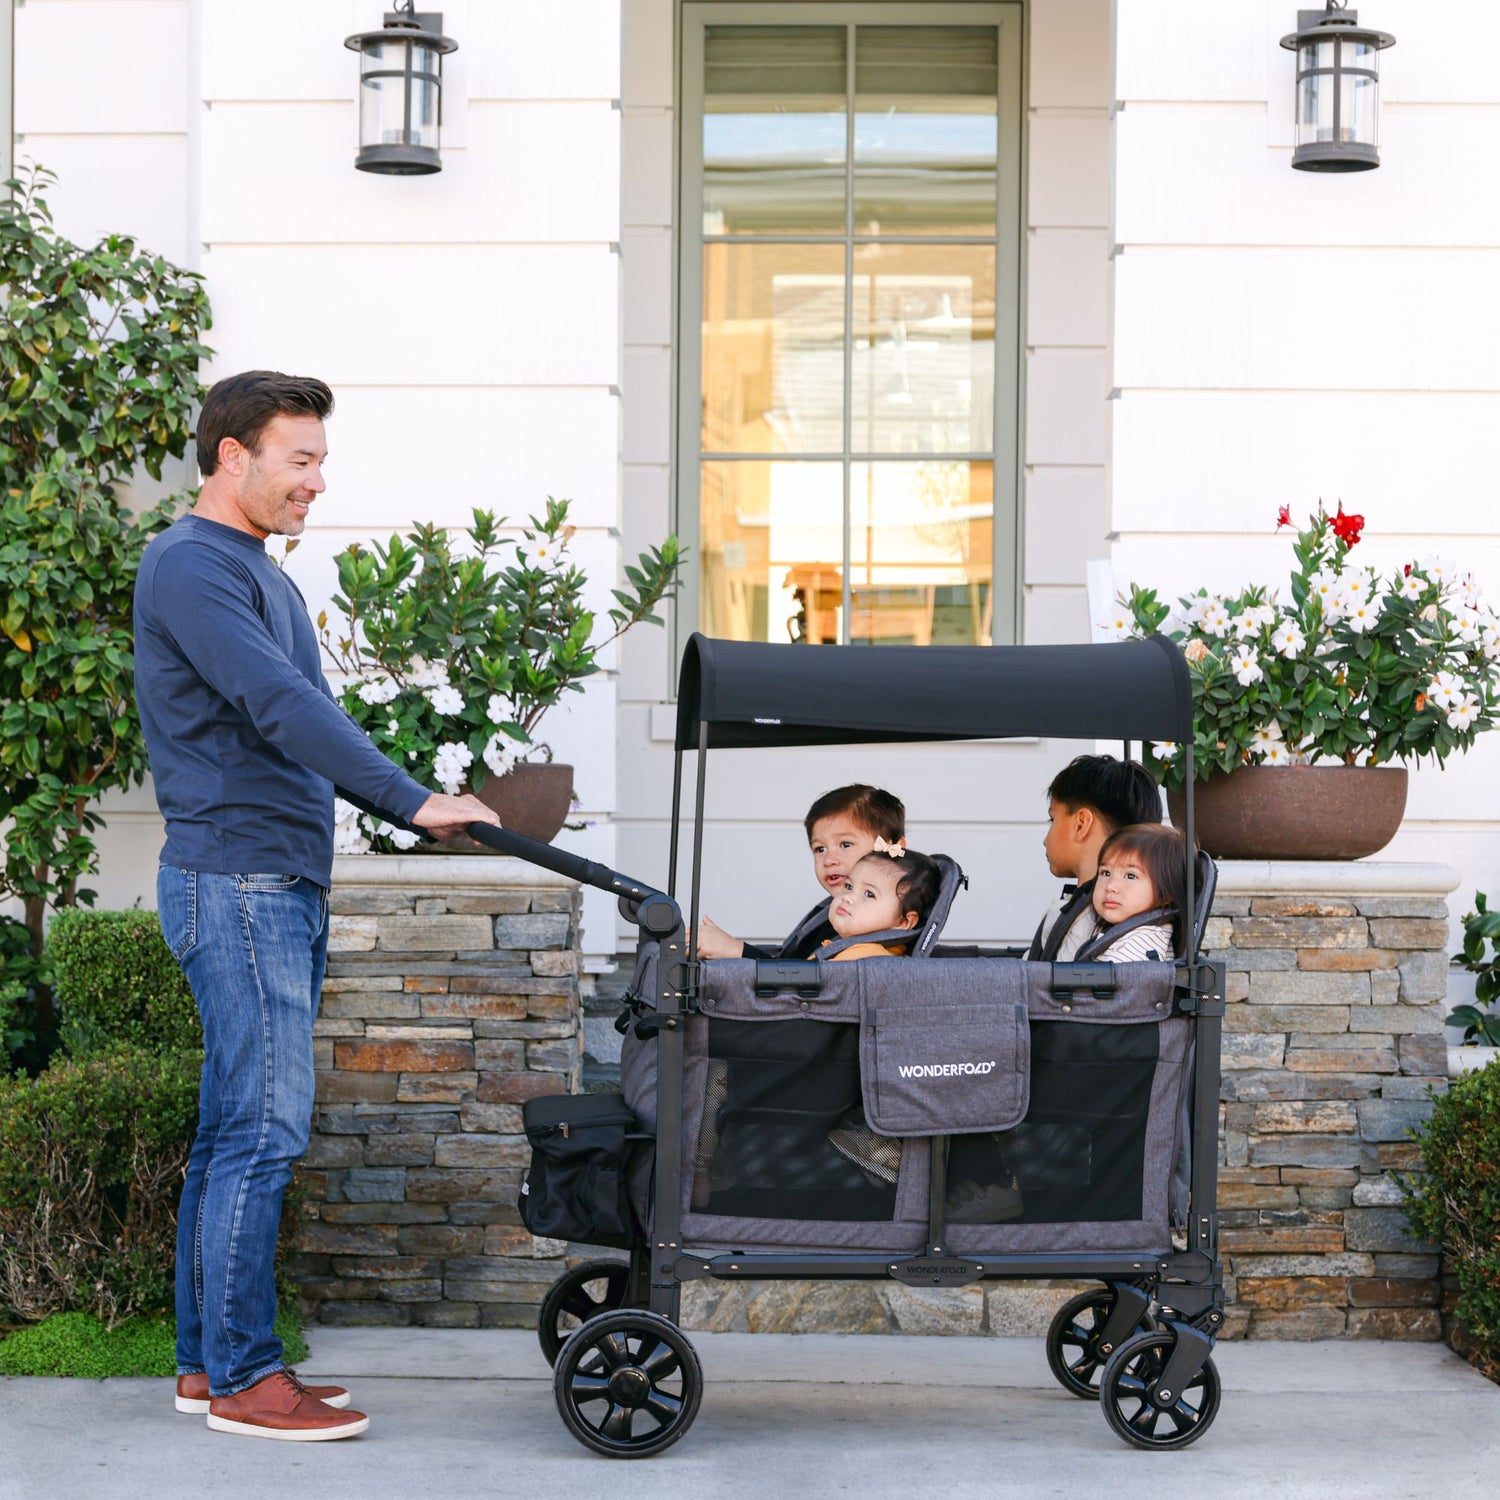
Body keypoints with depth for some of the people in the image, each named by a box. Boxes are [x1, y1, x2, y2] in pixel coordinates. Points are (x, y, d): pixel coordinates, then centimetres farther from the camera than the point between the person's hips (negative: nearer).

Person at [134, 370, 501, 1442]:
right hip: (236, 880, -10)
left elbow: (308, 724, 23)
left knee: (237, 1130, 11)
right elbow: (281, 708, -22)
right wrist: (414, 802, -25)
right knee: (264, 1129, -9)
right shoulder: (189, 564, -11)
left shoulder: (260, 574, 20)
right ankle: (243, 1376, -4)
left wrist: (422, 810, 16)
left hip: (283, 887, 10)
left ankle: (209, 1360, 16)